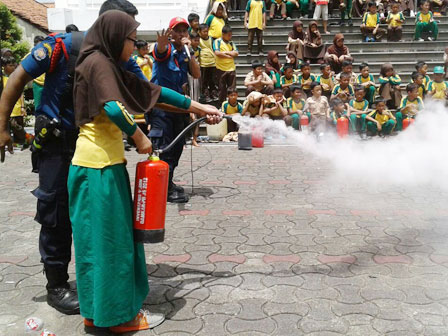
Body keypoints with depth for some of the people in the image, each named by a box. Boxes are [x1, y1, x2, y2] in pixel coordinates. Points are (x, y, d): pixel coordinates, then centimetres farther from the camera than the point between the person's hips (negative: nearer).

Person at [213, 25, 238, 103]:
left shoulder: (231, 42, 8)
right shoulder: (217, 41, -4)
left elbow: (236, 53, -2)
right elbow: (217, 53, -18)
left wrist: (225, 52, -12)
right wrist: (230, 55, -9)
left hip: (231, 68, 3)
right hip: (221, 68, -3)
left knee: (232, 88, 6)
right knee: (222, 88, 7)